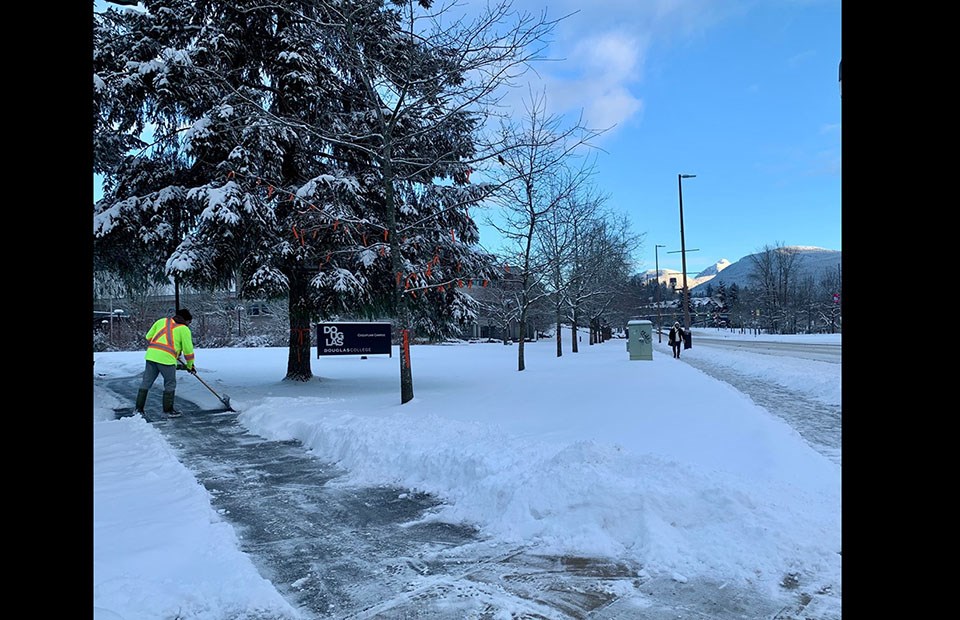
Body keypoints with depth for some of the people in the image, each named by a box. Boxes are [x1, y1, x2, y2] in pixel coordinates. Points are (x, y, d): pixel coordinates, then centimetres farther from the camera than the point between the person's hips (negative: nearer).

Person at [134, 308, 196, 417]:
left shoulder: (162, 321, 18)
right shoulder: (184, 329, 5)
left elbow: (148, 337, 18)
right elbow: (188, 349, 4)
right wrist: (190, 365, 15)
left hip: (151, 355, 5)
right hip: (167, 358, -5)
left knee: (146, 382, 14)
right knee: (170, 384, 10)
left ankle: (138, 408, 21)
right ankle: (168, 410, 16)